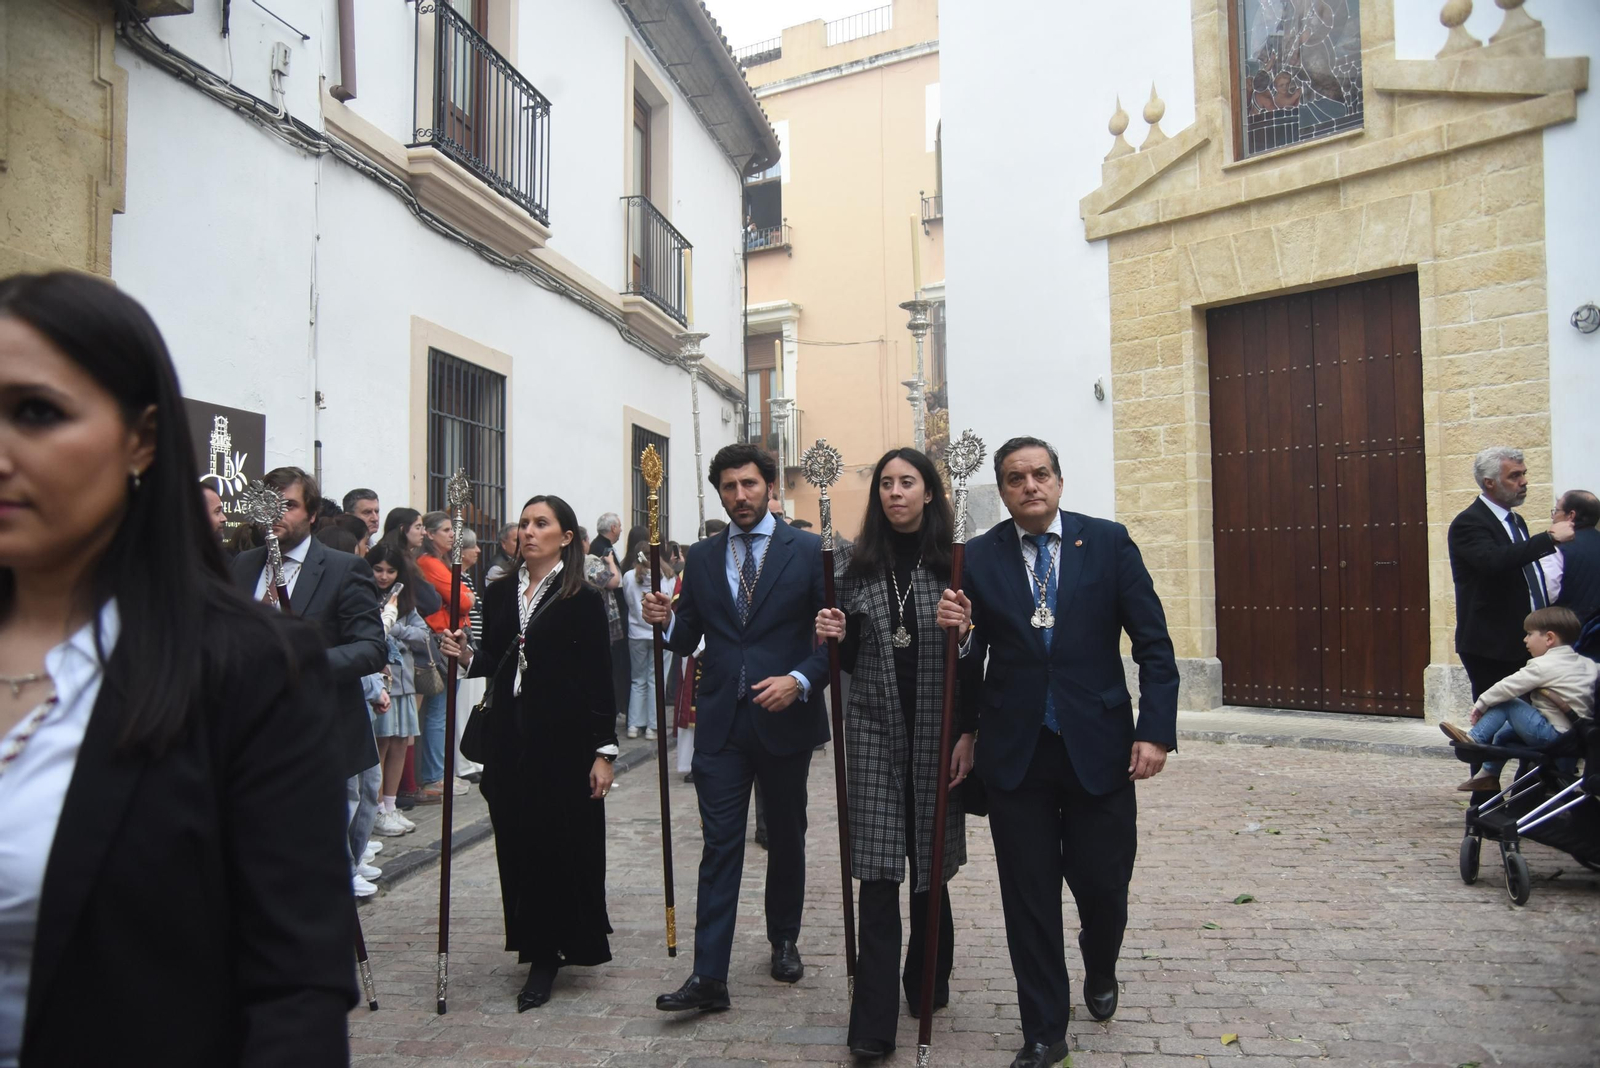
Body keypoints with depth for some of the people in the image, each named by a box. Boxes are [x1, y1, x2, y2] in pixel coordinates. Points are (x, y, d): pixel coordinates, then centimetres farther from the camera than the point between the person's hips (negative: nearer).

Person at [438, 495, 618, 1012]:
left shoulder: (583, 600, -5)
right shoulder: (499, 594, 10)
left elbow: (599, 679, -6)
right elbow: (493, 663, 13)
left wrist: (604, 750, -10)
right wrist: (466, 654, -8)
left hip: (564, 736, -5)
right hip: (510, 736, 5)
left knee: (563, 844, 0)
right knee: (518, 844, 7)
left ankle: (548, 953, 13)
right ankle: (540, 950, 21)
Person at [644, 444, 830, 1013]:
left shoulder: (809, 550, -2)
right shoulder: (701, 557, 7)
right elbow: (688, 639, 9)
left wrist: (801, 680, -19)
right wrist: (666, 620, -13)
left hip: (786, 718, -1)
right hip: (721, 722, 1)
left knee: (787, 837, 15)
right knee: (720, 844, -1)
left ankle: (784, 940, 36)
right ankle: (708, 976, 2)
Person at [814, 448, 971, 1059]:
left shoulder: (955, 563, -1)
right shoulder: (855, 566, 5)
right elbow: (849, 660, 10)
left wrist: (969, 734, -9)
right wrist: (835, 637, -11)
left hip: (936, 731, 0)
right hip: (875, 728, 1)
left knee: (931, 864, 12)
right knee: (878, 872, -3)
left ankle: (928, 980, 36)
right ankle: (874, 1023, 4)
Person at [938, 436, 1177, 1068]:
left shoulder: (1108, 542, 0)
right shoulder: (978, 558, 2)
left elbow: (1153, 643, -1)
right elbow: (973, 656, 6)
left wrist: (1156, 730, -8)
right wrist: (956, 629, -16)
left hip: (1099, 746, 0)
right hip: (1014, 751, 1)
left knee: (1102, 884, 9)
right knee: (1028, 895, 6)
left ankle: (1100, 973, 44)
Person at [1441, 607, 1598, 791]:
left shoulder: (1543, 665, -12)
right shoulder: (1587, 664, 11)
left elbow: (1508, 686, -10)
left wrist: (1480, 704, 2)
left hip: (1553, 734, -9)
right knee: (1503, 734, 21)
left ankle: (1473, 738, -3)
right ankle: (1489, 775, 25)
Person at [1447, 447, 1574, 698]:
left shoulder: (1516, 521, 18)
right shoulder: (1468, 523, -12)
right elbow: (1494, 560, -31)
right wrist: (1549, 537, -25)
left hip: (1524, 644, 8)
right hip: (1491, 648, -8)